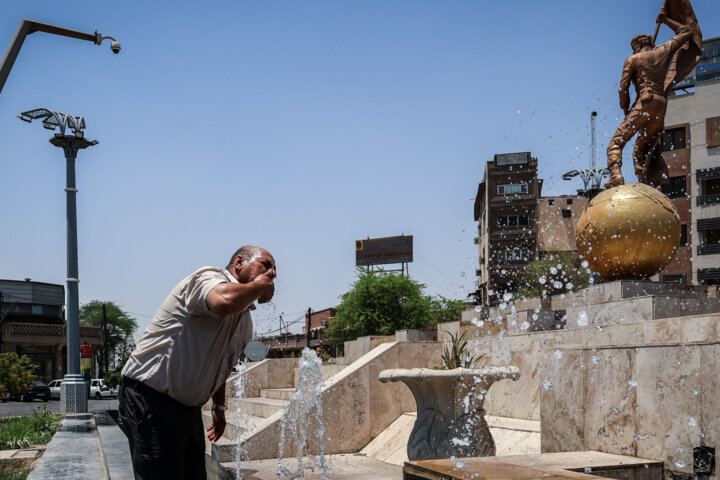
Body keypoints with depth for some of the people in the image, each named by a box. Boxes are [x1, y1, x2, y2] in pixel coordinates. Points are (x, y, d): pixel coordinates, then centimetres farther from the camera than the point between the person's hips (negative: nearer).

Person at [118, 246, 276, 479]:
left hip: (189, 406, 10)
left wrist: (219, 407, 32)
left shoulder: (245, 322, 15)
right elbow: (226, 301, -40)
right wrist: (258, 286, -21)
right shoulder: (209, 278, -15)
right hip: (151, 398, -10)